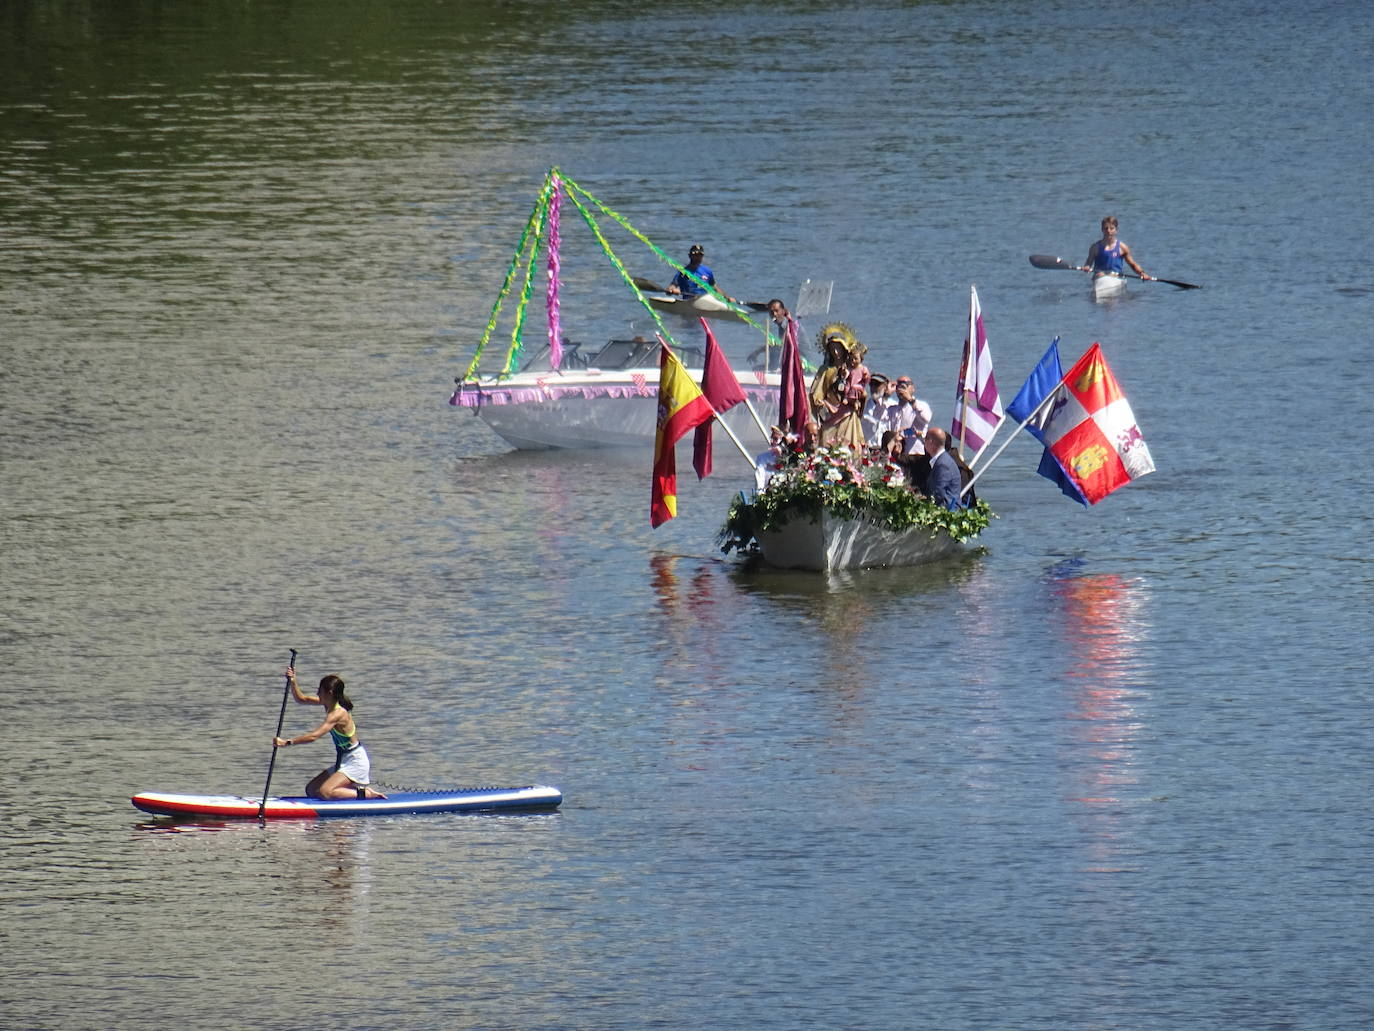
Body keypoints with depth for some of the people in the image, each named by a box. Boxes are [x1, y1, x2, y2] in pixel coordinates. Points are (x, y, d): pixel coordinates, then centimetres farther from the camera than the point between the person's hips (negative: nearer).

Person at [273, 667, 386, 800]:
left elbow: (314, 736, -34)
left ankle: (365, 793, -9)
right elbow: (301, 699, 11)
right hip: (343, 761, 10)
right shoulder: (330, 704, 2)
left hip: (355, 763, -10)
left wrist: (287, 742, -35)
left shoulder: (338, 714, -26)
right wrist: (293, 683, -7)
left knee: (324, 792, -24)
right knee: (311, 790, 10)